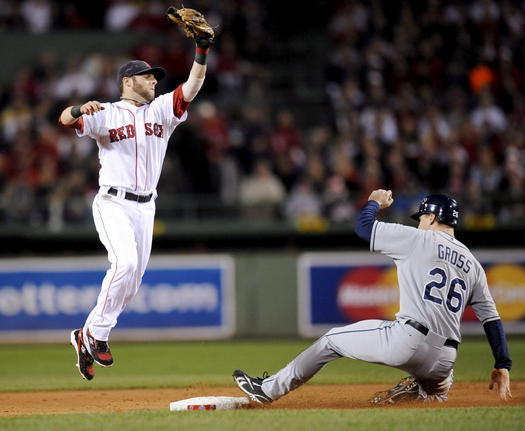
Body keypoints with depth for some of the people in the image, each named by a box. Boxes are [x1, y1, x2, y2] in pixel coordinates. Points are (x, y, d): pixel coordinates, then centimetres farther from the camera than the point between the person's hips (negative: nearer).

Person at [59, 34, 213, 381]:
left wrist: (201, 53, -15)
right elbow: (65, 119, -13)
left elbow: (190, 89, -1)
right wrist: (81, 110, -36)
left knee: (131, 284, 4)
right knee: (126, 262, -27)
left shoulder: (160, 111, 12)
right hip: (113, 204, -6)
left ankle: (86, 338, 17)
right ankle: (98, 332, -16)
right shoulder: (107, 115, -1)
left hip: (145, 209, 6)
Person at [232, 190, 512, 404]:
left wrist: (375, 202, 26)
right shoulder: (473, 264, 18)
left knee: (332, 340, 13)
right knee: (437, 390, 39)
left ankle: (269, 389, 18)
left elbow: (363, 225, 4)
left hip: (408, 340, -5)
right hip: (444, 360, 5)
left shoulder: (420, 239, 2)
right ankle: (421, 390, 5)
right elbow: (492, 318, 15)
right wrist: (502, 366, 17)